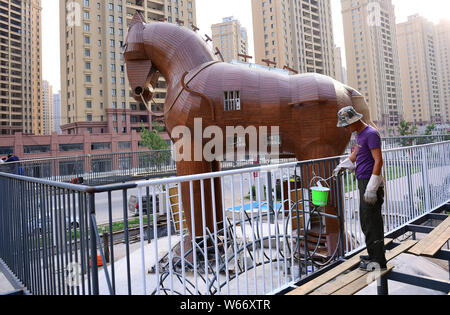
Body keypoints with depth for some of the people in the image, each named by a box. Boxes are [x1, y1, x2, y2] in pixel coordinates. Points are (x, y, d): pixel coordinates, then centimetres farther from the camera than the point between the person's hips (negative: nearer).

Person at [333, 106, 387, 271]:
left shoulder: (371, 134, -15)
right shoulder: (359, 134, 15)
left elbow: (378, 161, -20)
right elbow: (354, 155, 29)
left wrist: (371, 188, -23)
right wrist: (341, 166, 14)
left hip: (371, 183, -10)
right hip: (363, 182, 10)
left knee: (372, 222, -4)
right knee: (366, 221, 17)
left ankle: (378, 260, 7)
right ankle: (374, 254, 29)